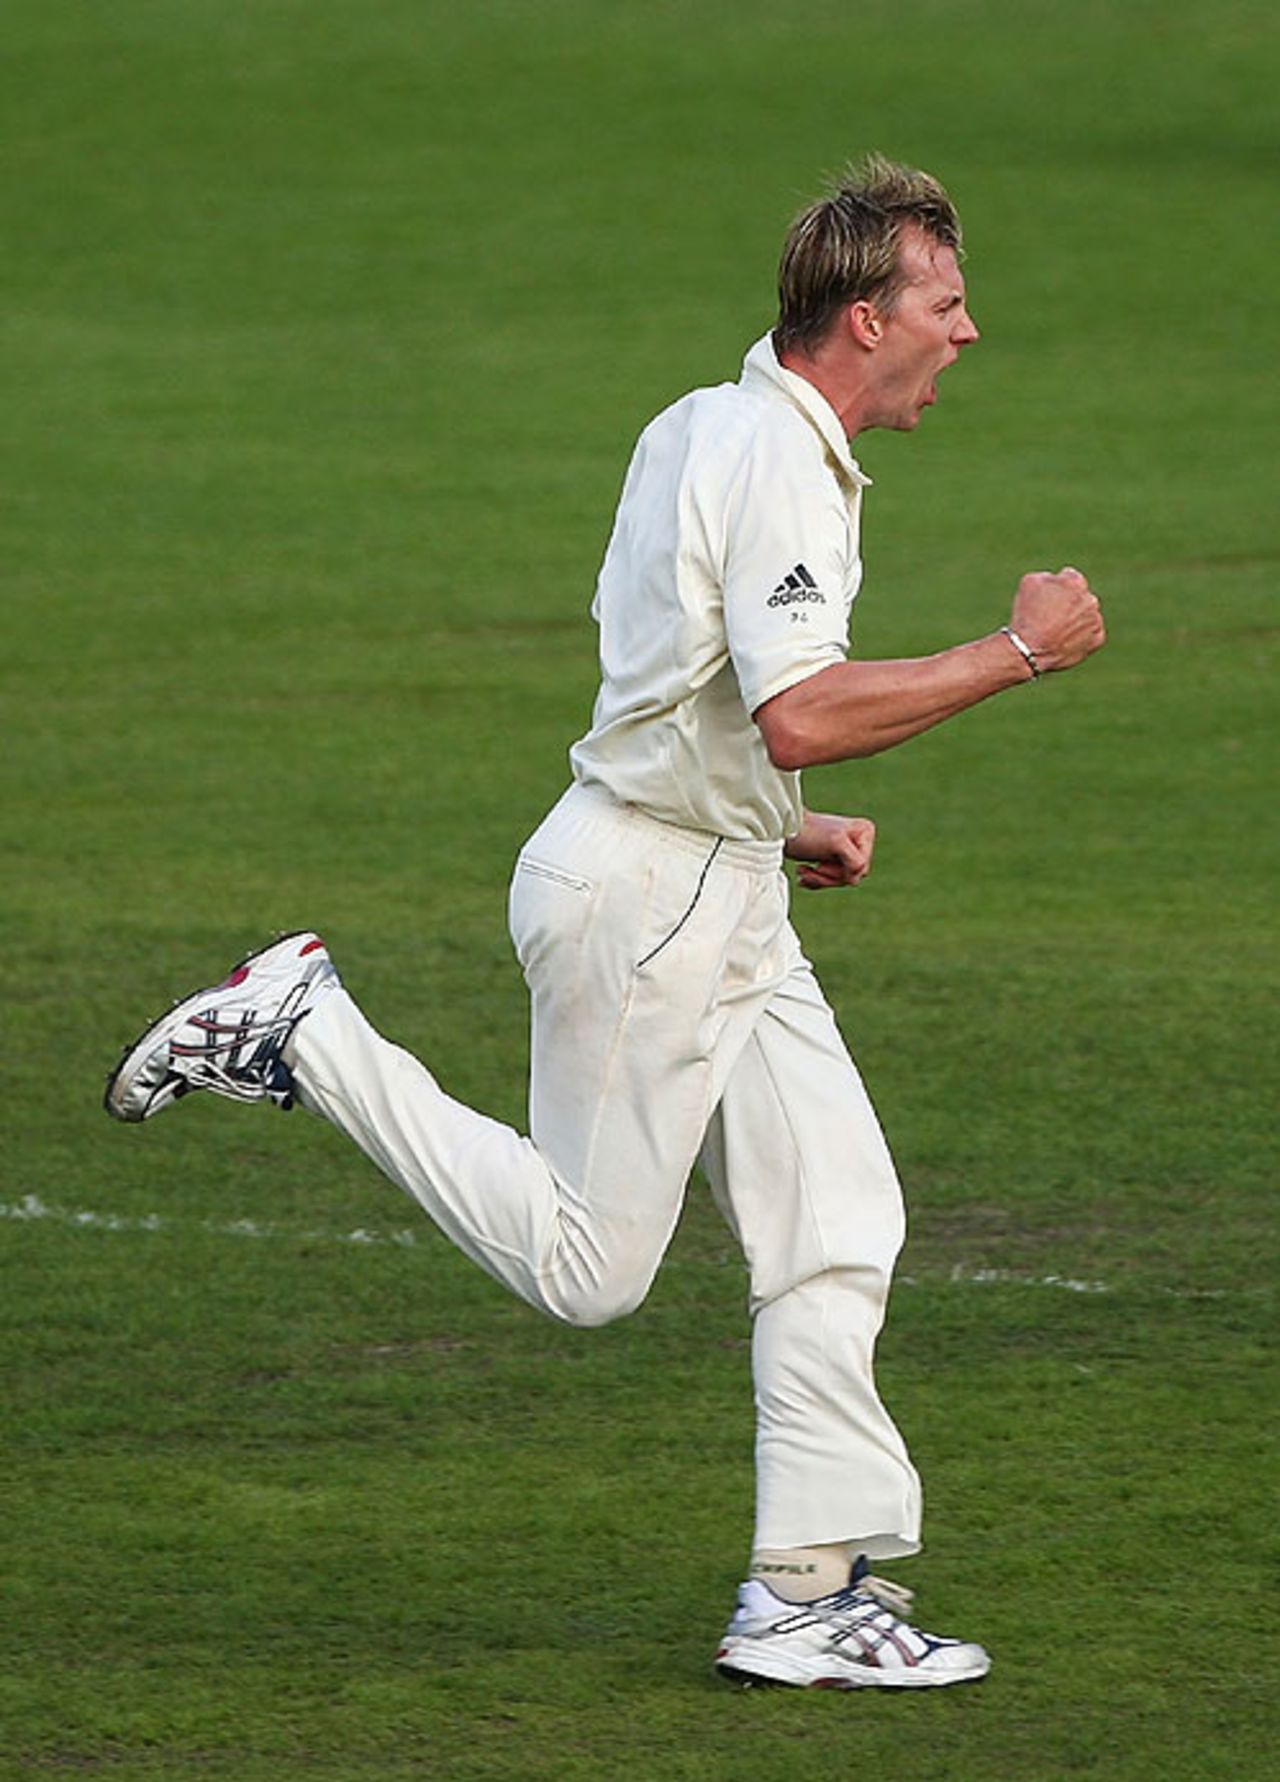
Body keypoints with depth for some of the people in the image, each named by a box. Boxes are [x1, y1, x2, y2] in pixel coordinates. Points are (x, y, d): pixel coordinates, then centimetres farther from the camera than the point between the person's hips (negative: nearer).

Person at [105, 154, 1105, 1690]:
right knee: (585, 1266, -2)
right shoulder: (777, 464, -19)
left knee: (838, 1221, 4)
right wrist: (1018, 652, -23)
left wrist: (780, 828, 20)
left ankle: (810, 1590, 5)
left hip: (719, 902, 10)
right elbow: (801, 713, -31)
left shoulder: (703, 429, 13)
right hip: (645, 891, -10)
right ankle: (302, 1041, 7)